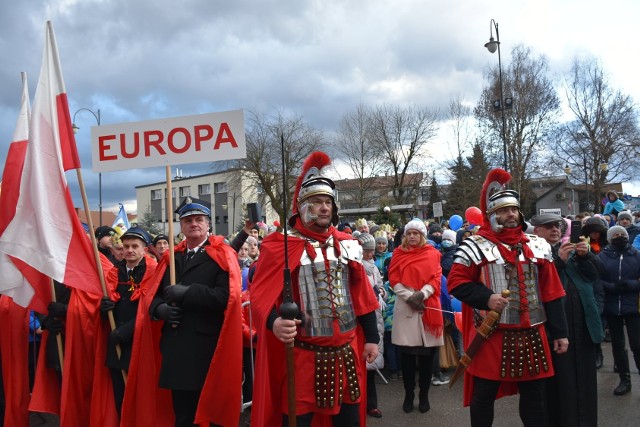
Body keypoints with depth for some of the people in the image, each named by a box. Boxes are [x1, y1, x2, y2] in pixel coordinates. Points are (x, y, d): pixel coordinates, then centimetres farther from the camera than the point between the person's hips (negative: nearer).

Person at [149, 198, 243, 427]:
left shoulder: (222, 255, -3)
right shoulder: (171, 258, 16)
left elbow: (227, 296, -17)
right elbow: (155, 295, 16)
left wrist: (186, 293, -16)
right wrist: (161, 309, -7)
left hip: (208, 348, -5)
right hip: (176, 348, 6)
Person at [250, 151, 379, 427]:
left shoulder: (346, 244, 8)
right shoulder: (280, 247, -8)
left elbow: (363, 296, 12)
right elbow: (261, 295, -15)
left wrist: (371, 338, 12)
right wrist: (274, 322, -34)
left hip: (346, 352, 5)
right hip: (302, 355, -5)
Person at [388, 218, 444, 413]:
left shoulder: (432, 254, 7)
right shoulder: (399, 253, 8)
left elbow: (436, 278, -1)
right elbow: (394, 279, 0)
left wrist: (422, 294, -16)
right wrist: (409, 296, -13)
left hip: (428, 306, 0)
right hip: (405, 306, 0)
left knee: (427, 353, 4)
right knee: (407, 352, 3)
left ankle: (424, 394, 17)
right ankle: (409, 394, 15)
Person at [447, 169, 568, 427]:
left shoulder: (538, 246, 8)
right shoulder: (476, 246, -7)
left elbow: (551, 293, 10)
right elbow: (455, 282, -8)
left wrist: (559, 332, 9)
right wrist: (486, 298, -22)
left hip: (531, 334, 4)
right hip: (490, 335, -4)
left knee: (534, 393, 15)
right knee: (484, 394, 8)